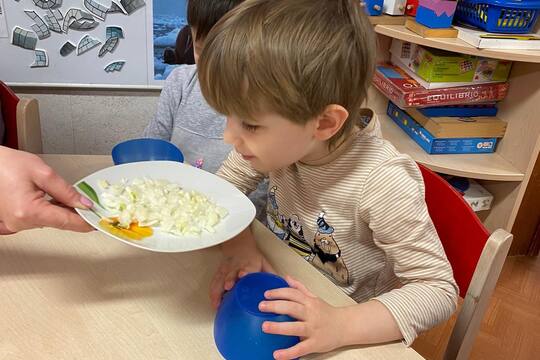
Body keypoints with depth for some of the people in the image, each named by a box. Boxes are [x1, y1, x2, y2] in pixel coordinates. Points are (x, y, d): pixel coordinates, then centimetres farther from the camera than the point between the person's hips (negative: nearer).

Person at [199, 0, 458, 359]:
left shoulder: (382, 183, -29)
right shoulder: (276, 139, -16)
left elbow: (438, 291, -22)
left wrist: (341, 325, -34)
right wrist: (241, 248, -20)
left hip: (352, 323, -3)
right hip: (282, 303, 4)